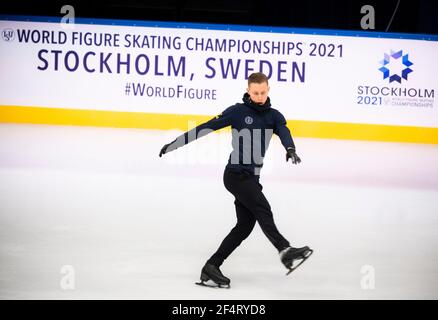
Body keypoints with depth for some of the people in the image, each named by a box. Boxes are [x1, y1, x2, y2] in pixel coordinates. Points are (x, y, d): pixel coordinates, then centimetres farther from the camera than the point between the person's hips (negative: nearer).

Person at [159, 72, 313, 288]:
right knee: (262, 209, -22)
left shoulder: (274, 116, 9)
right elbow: (206, 127, -4)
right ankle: (285, 251, -34)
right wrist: (175, 144, -6)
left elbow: (283, 132, -11)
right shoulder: (238, 111, -3)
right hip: (235, 174, -6)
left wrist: (290, 149, -35)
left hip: (252, 178, 6)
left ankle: (211, 267, 7)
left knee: (245, 225, 2)